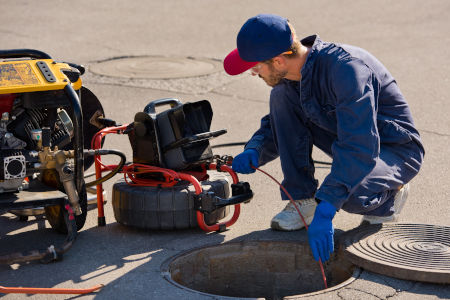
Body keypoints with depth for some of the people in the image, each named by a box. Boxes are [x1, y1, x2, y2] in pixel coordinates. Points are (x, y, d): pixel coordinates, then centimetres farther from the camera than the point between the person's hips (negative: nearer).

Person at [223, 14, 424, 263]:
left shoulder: (346, 68, -33)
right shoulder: (290, 77, -7)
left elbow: (360, 148, -39)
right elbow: (276, 126, 10)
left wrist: (325, 211, -45)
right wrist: (254, 152, -14)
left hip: (396, 151, -7)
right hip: (351, 143, 7)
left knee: (351, 195, -38)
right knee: (281, 96, -11)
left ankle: (388, 196, 0)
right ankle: (302, 200, -5)